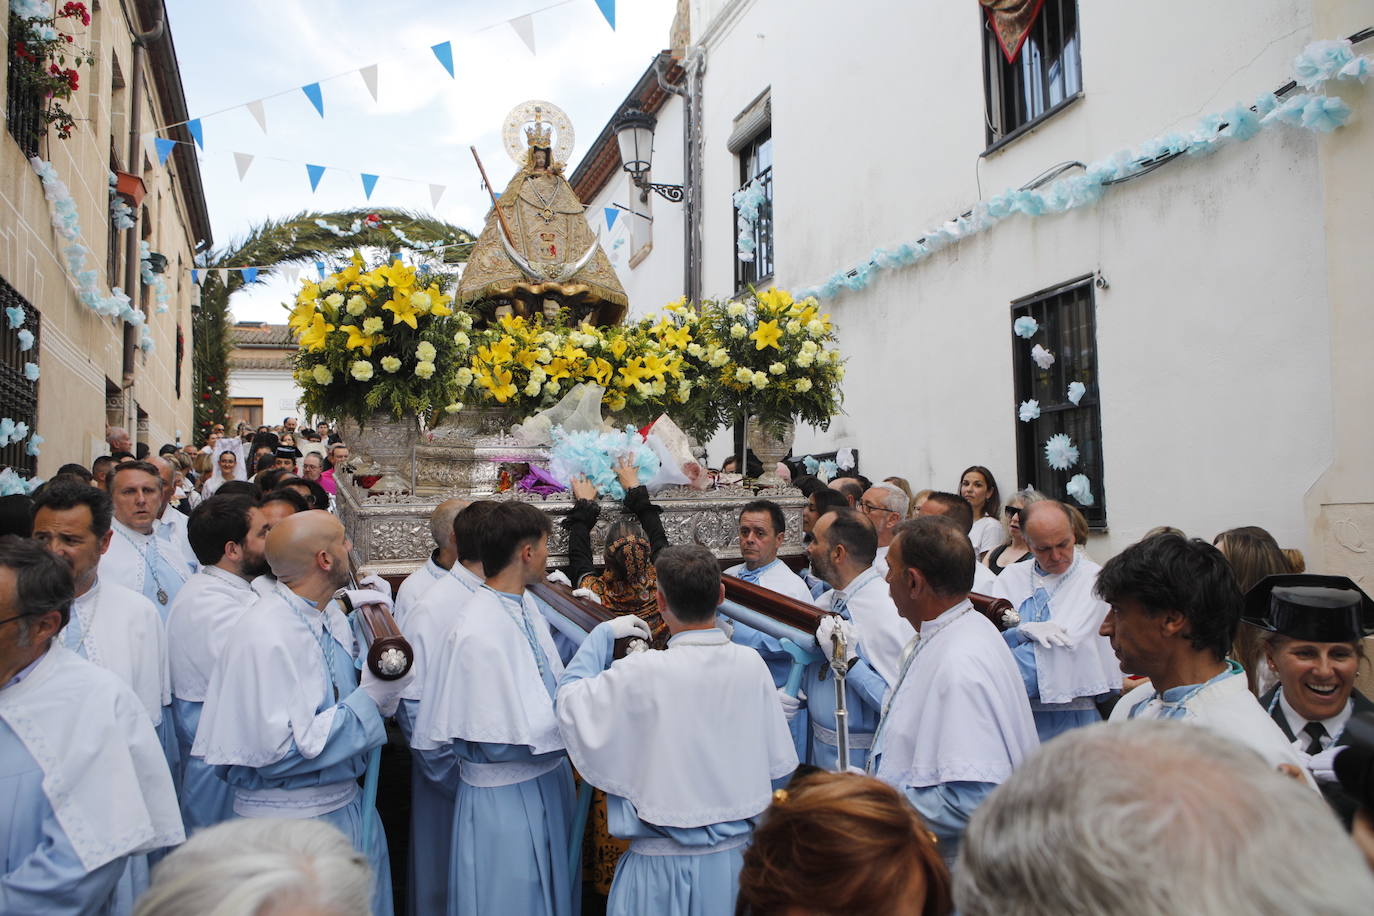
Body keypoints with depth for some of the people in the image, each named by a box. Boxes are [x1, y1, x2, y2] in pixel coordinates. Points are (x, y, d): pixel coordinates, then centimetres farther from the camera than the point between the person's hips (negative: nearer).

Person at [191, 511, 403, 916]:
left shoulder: (332, 617, 2)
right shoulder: (265, 634, -22)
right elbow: (277, 752, -24)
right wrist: (368, 700, -23)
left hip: (347, 805, 8)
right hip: (288, 818, -8)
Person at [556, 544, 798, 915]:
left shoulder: (642, 674, -22)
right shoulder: (751, 664, -10)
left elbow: (571, 698, -7)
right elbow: (779, 766, -1)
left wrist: (603, 633, 3)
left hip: (664, 866, -3)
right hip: (738, 854, 4)